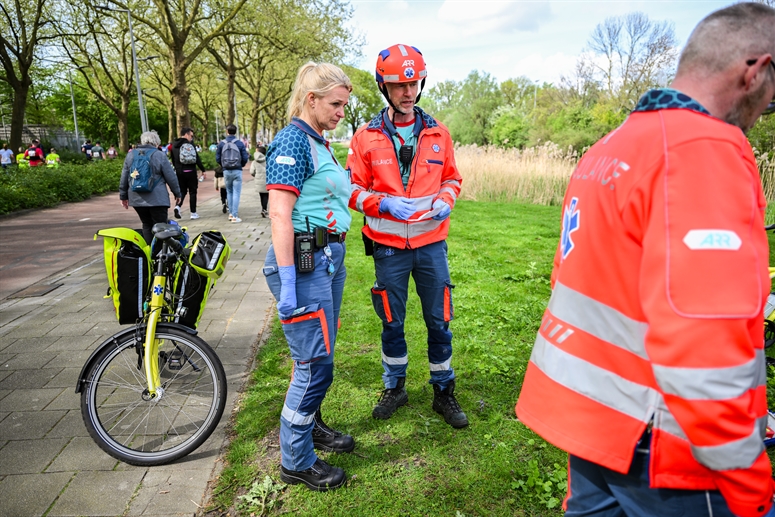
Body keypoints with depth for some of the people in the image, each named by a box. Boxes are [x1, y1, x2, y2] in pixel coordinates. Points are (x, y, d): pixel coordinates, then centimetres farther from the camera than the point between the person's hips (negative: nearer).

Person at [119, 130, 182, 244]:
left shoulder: (130, 155, 9)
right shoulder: (159, 155, -4)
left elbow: (124, 178, 12)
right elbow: (171, 177, -3)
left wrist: (123, 196, 21)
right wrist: (177, 193, 9)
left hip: (137, 199, 5)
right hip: (157, 199, -5)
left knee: (147, 225, 16)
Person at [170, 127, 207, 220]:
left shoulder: (174, 145, 6)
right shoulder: (190, 144, -6)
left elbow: (173, 160, 9)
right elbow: (197, 159, -9)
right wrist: (203, 169, -3)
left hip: (179, 172, 4)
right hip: (190, 171, -3)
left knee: (182, 191, 14)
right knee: (193, 192, 6)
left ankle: (177, 206, -11)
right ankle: (193, 213, 8)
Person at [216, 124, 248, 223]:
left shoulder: (221, 143, 0)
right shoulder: (240, 143, -5)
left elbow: (217, 158, 1)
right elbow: (245, 158, -5)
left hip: (226, 171, 2)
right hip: (237, 171, -2)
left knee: (229, 192, 18)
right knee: (236, 193, 0)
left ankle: (231, 213, 20)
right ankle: (235, 216, -3)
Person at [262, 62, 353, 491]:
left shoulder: (318, 143, 15)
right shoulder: (292, 141, -13)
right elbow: (280, 215, -20)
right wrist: (287, 284, -24)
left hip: (327, 259, 9)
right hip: (304, 261, -9)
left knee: (318, 356, 19)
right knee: (315, 363, -3)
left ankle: (310, 426, 38)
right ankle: (295, 461, 14)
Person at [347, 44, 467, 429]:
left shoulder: (437, 134, 4)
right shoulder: (366, 137, -2)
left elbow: (451, 178, 13)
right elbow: (353, 189, 0)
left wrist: (445, 201, -8)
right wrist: (384, 203, -18)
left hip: (431, 243, 1)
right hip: (389, 247, -1)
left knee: (439, 321, 7)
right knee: (391, 322, 12)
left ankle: (444, 392, 26)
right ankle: (395, 387, 33)